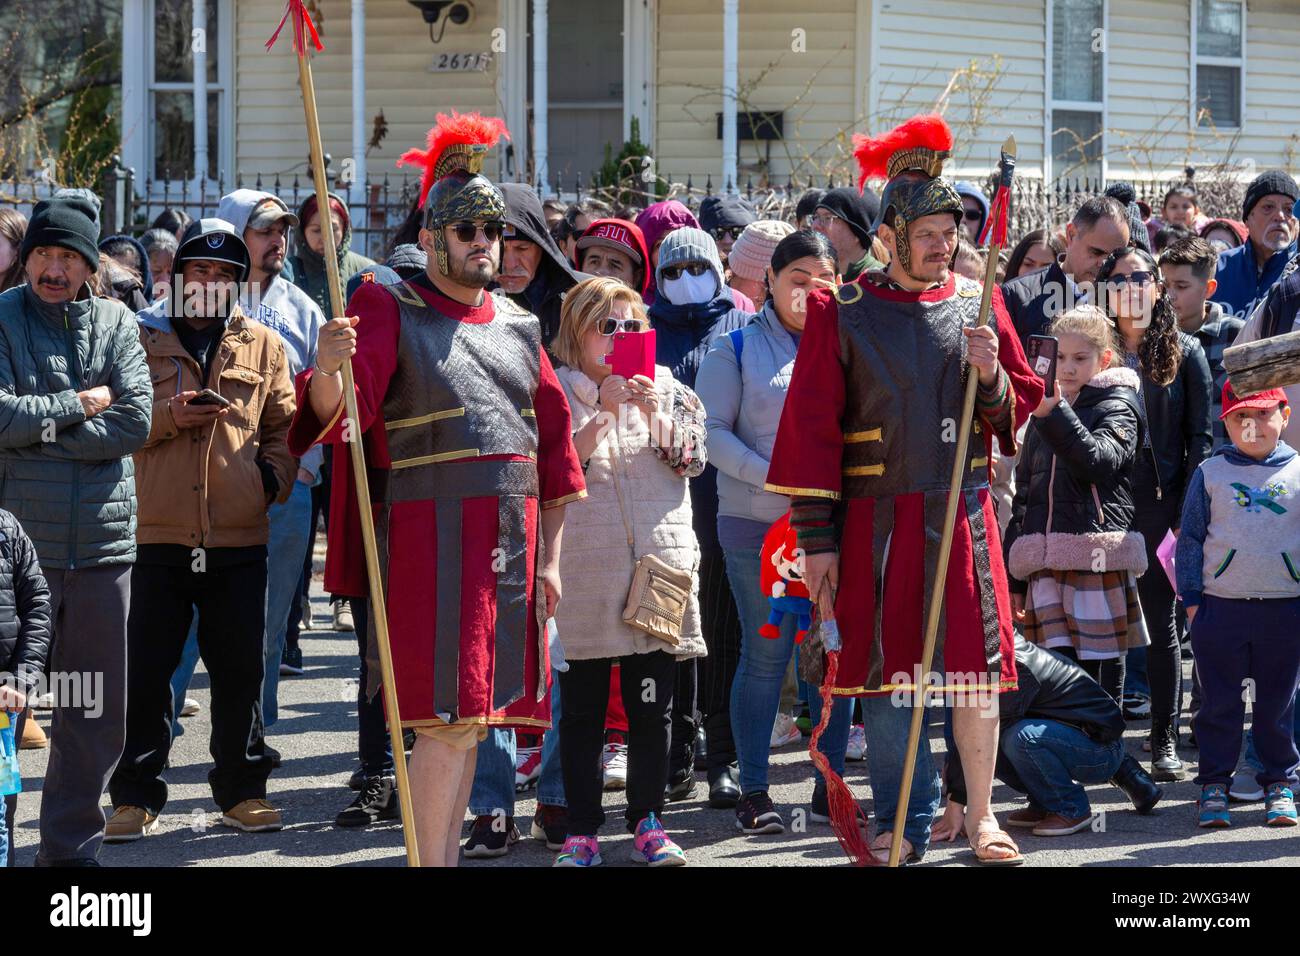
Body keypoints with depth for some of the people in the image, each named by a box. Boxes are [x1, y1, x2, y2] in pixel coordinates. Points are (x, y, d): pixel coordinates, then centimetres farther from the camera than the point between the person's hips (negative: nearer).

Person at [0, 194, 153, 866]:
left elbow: (135, 420, -5)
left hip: (103, 544, 4)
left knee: (98, 716, 9)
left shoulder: (116, 324, 9)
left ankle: (71, 847, 20)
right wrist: (76, 406, -7)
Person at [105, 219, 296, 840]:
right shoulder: (142, 338, 7)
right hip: (155, 534, -1)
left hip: (239, 537, 2)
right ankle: (135, 798, 7)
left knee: (240, 672, 6)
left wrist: (273, 476, -3)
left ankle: (242, 790, 17)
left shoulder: (262, 346, 12)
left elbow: (285, 426, 14)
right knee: (144, 672, -1)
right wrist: (168, 416, -12)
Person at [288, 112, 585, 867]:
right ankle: (431, 860, -8)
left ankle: (448, 852, 18)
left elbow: (554, 442, 16)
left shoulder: (520, 327, 14)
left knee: (475, 716, 10)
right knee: (448, 718, -11)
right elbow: (337, 410, -15)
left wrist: (550, 556, 12)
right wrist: (329, 368, -38)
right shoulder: (393, 313, -2)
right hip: (431, 534, -6)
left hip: (512, 537, 6)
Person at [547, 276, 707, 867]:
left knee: (652, 706, 4)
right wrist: (603, 412, -15)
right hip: (585, 568, -2)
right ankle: (582, 832, 5)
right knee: (582, 707, 1)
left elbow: (691, 459, 2)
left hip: (659, 564, 2)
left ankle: (648, 823, 13)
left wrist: (652, 411, -12)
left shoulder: (665, 386, 12)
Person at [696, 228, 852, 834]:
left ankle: (831, 784, 13)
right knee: (765, 655, -1)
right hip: (759, 528, -3)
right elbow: (711, 431, -4)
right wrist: (772, 477, -15)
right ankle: (753, 792, 6)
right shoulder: (737, 348, 2)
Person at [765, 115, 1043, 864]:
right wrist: (818, 540, -5)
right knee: (886, 669, 4)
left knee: (975, 663, 0)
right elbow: (812, 427, -1)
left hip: (962, 513, 1)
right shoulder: (843, 313, 0)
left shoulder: (978, 303, 7)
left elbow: (1021, 406, 12)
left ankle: (981, 813, 12)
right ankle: (904, 826, 13)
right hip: (876, 519, -1)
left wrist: (991, 377, -12)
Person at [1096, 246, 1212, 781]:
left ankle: (1165, 742, 7)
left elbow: (1200, 438, 2)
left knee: (1161, 620, 2)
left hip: (1159, 502, -1)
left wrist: (1188, 512, -6)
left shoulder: (1184, 353, 5)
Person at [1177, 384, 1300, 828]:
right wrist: (1192, 599, 3)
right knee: (1220, 703, 4)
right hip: (1221, 605, 0)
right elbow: (1190, 538, 8)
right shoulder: (1210, 474, 4)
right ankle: (1214, 784, 12)